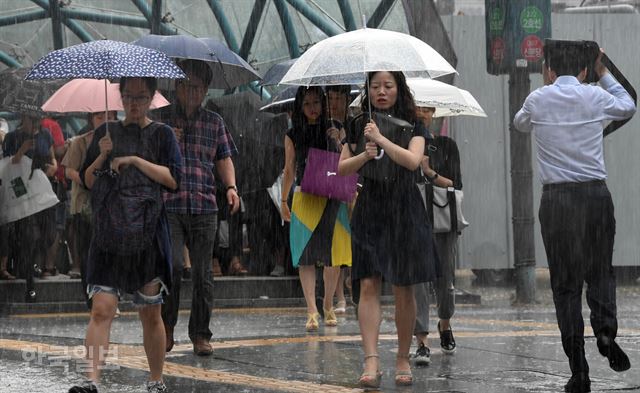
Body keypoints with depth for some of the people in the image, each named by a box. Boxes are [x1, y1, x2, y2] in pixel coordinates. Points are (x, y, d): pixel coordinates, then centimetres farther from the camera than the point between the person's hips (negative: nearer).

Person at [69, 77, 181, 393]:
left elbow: (174, 179, -5)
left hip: (148, 235, -1)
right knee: (101, 310, -12)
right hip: (108, 235, 2)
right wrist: (102, 156, -5)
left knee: (150, 314, 5)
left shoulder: (161, 134, 6)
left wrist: (135, 160, -11)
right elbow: (86, 181, 13)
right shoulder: (105, 133, 14)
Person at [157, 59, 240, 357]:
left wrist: (231, 187, 0)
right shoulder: (161, 118, 9)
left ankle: (200, 335, 12)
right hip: (168, 206, -2)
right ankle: (166, 327, 2)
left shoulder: (214, 122, 16)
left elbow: (224, 158, 17)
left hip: (204, 208, 3)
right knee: (172, 265, -17)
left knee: (202, 273, 2)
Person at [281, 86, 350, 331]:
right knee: (306, 257, -8)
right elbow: (289, 171, 15)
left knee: (332, 256, 4)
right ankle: (312, 311, -12)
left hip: (333, 199, 0)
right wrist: (283, 202, 18)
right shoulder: (293, 136, 7)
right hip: (304, 199, 0)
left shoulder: (333, 132, 5)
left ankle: (328, 306, 21)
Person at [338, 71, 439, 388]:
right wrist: (364, 155, -13)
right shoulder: (359, 126, 10)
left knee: (403, 290, 3)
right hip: (369, 212, 1)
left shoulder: (413, 126, 3)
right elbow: (342, 168, 5)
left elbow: (413, 160, -14)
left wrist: (380, 139, -19)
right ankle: (371, 362, -18)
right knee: (369, 285, -11)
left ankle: (403, 359, 16)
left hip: (404, 211, -1)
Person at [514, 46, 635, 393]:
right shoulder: (596, 97, 4)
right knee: (600, 271, 17)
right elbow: (628, 107, 27)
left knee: (565, 283, 3)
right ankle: (605, 328, -13)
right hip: (596, 194, 1)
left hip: (556, 198, -1)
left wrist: (546, 83, 32)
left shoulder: (538, 99, 3)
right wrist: (603, 74, 36)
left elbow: (521, 123, 27)